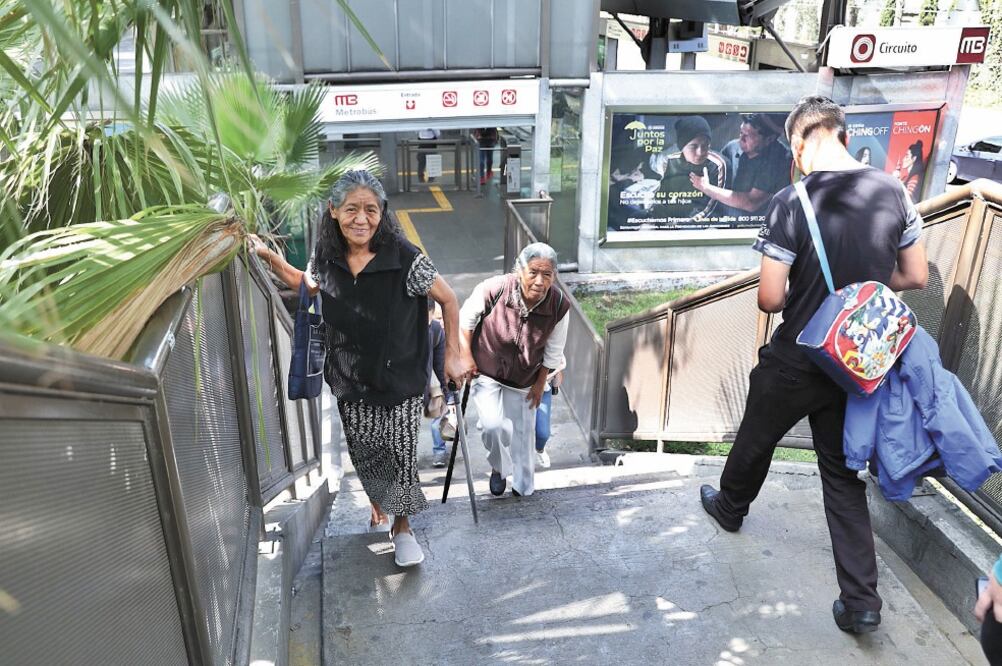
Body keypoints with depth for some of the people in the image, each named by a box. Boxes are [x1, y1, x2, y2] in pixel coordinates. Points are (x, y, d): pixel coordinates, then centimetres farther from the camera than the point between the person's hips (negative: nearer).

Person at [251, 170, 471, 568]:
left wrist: (453, 355, -10)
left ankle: (401, 526, 32)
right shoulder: (326, 257, -9)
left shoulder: (404, 259, -23)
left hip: (400, 382, -4)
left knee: (400, 454, 6)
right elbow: (305, 284, 15)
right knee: (364, 451, 19)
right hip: (350, 382, 4)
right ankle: (378, 500, 51)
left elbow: (449, 300, -10)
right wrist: (268, 256, 3)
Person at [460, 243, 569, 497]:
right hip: (486, 373, -2)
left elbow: (553, 351, -6)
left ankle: (522, 486, 39)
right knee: (494, 425, -19)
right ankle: (499, 468, 14)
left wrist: (540, 384, 3)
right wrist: (466, 356, -5)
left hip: (523, 381, 2)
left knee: (522, 433, 13)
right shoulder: (493, 289, -31)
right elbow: (466, 319, -9)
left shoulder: (559, 305, -24)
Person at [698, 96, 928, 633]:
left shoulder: (791, 201, -20)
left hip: (795, 362, -4)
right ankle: (860, 601, 14)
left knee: (755, 439, 22)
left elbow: (769, 298, -19)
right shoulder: (892, 191, -5)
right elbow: (915, 277, 4)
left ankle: (730, 507, 49)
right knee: (842, 469, 15)